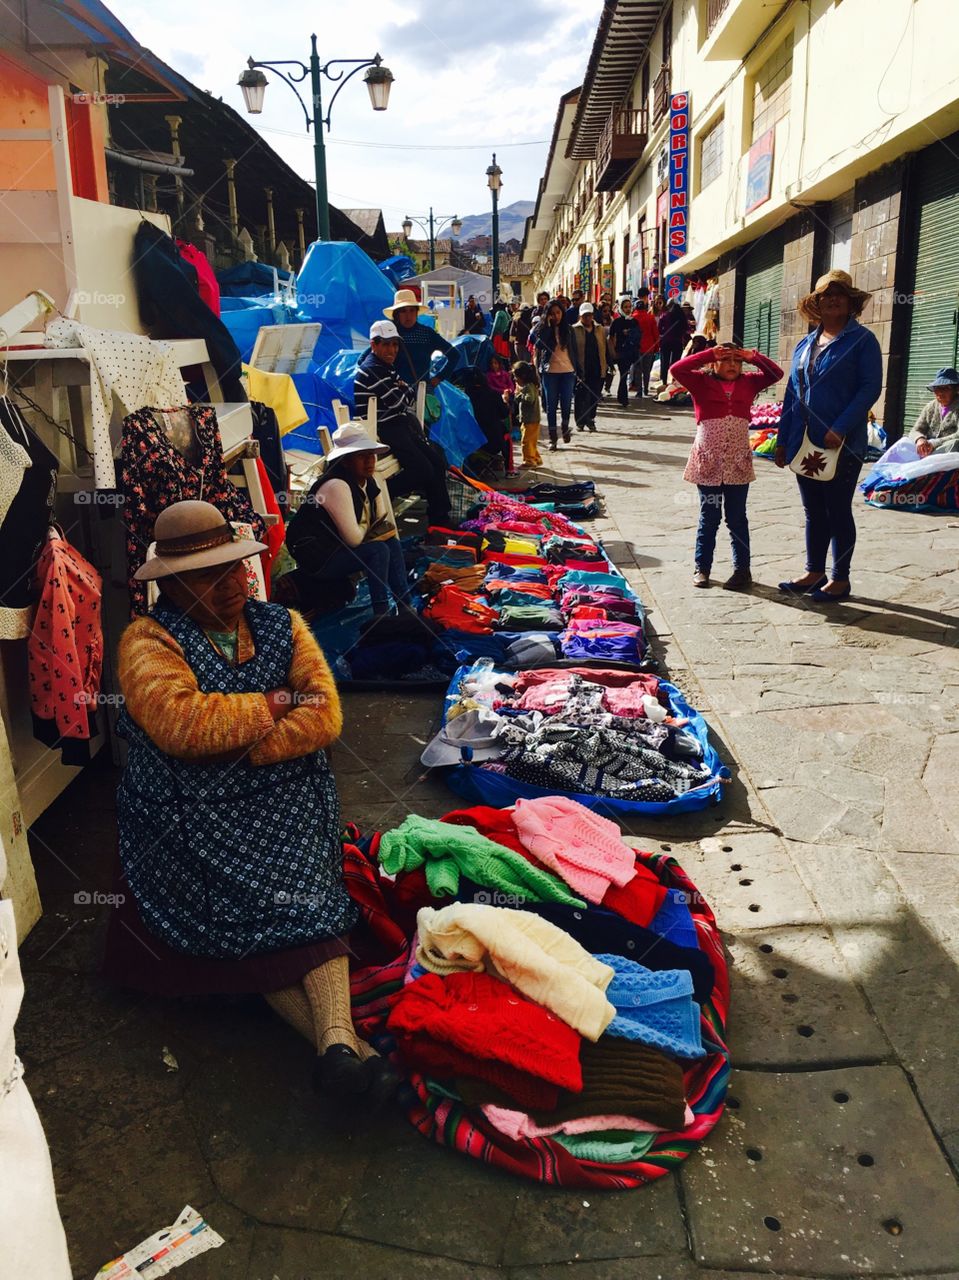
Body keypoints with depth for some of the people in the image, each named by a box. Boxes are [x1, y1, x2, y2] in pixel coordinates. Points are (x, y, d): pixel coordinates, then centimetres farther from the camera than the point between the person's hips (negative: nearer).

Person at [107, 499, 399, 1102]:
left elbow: (325, 717, -3)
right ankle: (342, 1041, -30)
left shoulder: (282, 625, 10)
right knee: (241, 900, -25)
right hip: (191, 815, -2)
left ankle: (337, 1036, -37)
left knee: (305, 891, -25)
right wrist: (275, 704, -10)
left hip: (281, 798, 2)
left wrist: (236, 749, -14)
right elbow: (179, 723, -21)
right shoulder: (149, 640, -1)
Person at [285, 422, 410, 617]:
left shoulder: (369, 483, 4)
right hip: (315, 556, -9)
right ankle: (381, 613, -14)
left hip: (340, 548, 9)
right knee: (378, 550, -22)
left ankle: (405, 605, -1)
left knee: (391, 542, -1)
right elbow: (353, 538, -25)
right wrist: (373, 530, -5)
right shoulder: (336, 486, -23)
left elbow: (385, 524, 8)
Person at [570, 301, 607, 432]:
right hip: (581, 371, -3)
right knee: (581, 396, 0)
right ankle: (580, 421, 9)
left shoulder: (600, 329, 11)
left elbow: (604, 349, 13)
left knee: (594, 396, 6)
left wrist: (605, 367, 8)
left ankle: (590, 419, 18)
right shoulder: (574, 330, 0)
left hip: (597, 370, 3)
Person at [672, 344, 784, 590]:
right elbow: (677, 369, -14)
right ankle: (702, 567, 18)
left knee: (737, 518, 8)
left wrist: (753, 356, -4)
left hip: (738, 463, 2)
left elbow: (776, 373, 6)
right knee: (709, 518, 7)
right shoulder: (701, 382, 0)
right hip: (708, 462, -2)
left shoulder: (748, 383, 8)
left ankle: (742, 569, 14)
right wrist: (710, 353, -15)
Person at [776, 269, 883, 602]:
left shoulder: (862, 340, -4)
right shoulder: (804, 345, 14)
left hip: (842, 445, -5)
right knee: (814, 512, 13)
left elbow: (870, 388, -12)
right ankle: (814, 573, 24)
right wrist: (783, 440, 11)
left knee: (838, 512, 2)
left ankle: (840, 579, 13)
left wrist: (840, 429, -21)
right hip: (804, 443, 6)